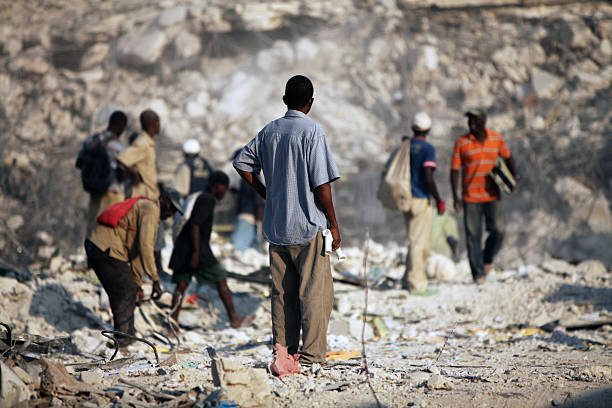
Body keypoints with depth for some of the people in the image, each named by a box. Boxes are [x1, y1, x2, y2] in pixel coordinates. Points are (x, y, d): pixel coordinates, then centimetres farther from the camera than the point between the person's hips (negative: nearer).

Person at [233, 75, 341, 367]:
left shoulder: (269, 131, 8)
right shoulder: (312, 131, -10)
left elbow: (242, 163, 14)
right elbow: (321, 183, -13)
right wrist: (333, 224, -7)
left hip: (275, 225, 6)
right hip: (308, 225, -6)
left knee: (282, 291, 10)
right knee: (315, 291, -2)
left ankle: (283, 351, 13)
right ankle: (311, 355, -4)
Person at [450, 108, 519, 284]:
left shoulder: (497, 139, 2)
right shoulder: (462, 143, -4)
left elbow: (507, 157, 18)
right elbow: (454, 170, -3)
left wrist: (514, 174, -1)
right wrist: (455, 196, -11)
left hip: (492, 196, 1)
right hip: (470, 197, -1)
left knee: (497, 230, -10)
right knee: (473, 235, -3)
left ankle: (487, 259, 18)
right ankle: (478, 273, 6)